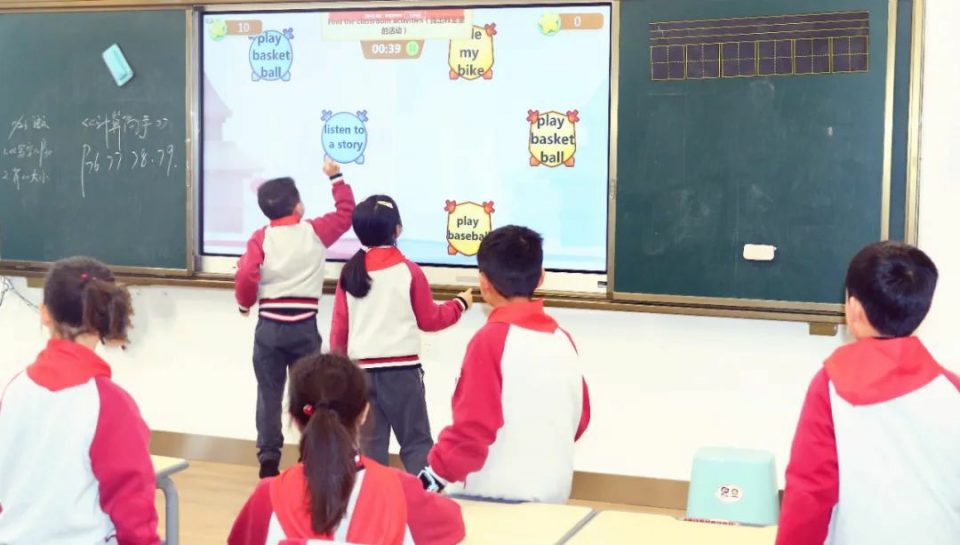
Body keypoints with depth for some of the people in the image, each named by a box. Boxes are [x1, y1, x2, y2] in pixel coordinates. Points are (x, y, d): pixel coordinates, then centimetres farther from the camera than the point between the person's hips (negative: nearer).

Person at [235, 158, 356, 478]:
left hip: (269, 326, 0)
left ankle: (268, 460, 8)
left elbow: (245, 276, -13)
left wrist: (245, 303, 6)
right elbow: (346, 213, 14)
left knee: (269, 395, 8)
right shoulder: (316, 232, -1)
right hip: (304, 327, 0)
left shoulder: (261, 238, -2)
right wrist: (335, 177, 24)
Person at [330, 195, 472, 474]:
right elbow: (429, 320, 4)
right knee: (416, 442, 3)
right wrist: (460, 303, 20)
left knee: (371, 443, 9)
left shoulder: (350, 273, 3)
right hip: (401, 369, -3)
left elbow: (339, 327, 5)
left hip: (362, 370, 3)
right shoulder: (409, 271, -6)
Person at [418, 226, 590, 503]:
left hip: (498, 496, -6)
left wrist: (435, 477, -8)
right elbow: (579, 419, 15)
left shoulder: (490, 339, -13)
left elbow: (473, 426, -16)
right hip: (554, 492, 6)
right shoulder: (563, 338, 5)